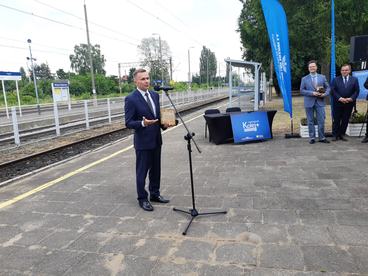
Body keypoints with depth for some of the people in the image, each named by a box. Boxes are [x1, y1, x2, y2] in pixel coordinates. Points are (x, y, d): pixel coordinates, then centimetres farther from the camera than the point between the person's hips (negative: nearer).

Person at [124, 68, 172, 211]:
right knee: (142, 171, 6)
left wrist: (164, 124, -3)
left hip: (156, 139, 7)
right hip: (143, 141, -6)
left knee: (156, 169, 17)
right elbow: (128, 123, -14)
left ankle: (155, 194, 34)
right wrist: (143, 123, -31)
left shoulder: (155, 95, 7)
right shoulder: (131, 99, -13)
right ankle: (142, 199, 22)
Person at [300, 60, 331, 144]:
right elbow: (302, 90, -1)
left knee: (321, 121, 0)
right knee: (310, 121, 3)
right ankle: (312, 138, 12)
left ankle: (322, 138, 11)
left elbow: (328, 88, 11)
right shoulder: (304, 79, 5)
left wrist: (325, 94, -10)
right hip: (309, 102, -1)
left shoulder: (322, 77, 10)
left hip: (320, 102, 1)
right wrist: (312, 93, -13)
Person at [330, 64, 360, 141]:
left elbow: (356, 91, 3)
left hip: (349, 104, 2)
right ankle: (335, 135, 8)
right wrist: (339, 98, -16)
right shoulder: (336, 79, 4)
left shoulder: (354, 79, 7)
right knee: (336, 120, 1)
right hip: (338, 103, -2)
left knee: (345, 120, 6)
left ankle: (342, 135, 15)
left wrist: (351, 98, -13)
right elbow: (333, 90, -4)